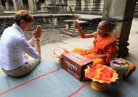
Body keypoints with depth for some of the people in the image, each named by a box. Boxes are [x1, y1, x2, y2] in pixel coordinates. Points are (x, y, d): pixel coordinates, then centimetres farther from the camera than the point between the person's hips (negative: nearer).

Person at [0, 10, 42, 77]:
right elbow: (37, 55, -24)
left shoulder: (7, 30, -4)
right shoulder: (19, 37, -32)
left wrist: (34, 38, -4)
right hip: (16, 71, -8)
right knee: (38, 58, 14)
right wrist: (37, 38, -17)